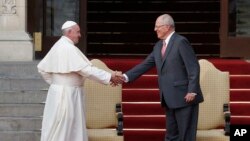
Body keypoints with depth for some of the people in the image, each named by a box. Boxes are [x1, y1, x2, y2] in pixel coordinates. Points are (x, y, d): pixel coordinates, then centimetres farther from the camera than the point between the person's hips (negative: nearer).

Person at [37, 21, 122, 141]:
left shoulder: (57, 47, 11)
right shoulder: (69, 48, -18)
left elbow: (42, 68, 15)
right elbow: (86, 69, -21)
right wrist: (109, 76, -17)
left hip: (59, 91, 9)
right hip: (67, 94, -9)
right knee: (62, 128, -4)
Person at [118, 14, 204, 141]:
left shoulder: (181, 42, -11)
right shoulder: (158, 46, 13)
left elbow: (193, 68, -15)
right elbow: (145, 65, 12)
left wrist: (192, 91, -21)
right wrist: (126, 76, 1)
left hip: (184, 97, -8)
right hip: (170, 99, 8)